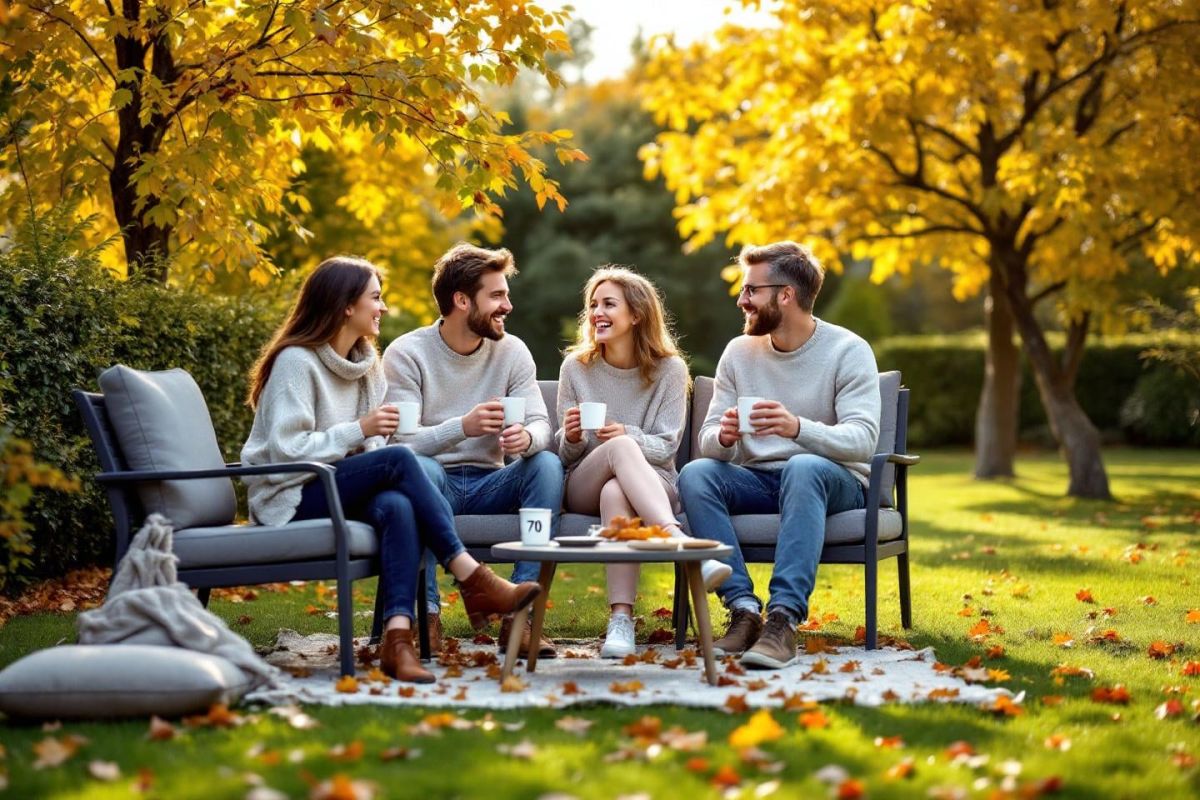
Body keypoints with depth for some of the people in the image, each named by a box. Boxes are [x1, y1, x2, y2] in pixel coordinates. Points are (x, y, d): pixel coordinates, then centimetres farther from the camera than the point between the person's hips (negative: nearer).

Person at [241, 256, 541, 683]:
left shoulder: (365, 362, 15)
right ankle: (472, 579, -27)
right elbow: (285, 450, -17)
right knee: (399, 459, -29)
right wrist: (359, 431, -20)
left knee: (397, 506, -31)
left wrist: (374, 437, -8)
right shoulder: (296, 361, -10)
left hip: (341, 490, 6)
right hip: (289, 499, -6)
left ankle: (398, 636, -43)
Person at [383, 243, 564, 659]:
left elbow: (541, 425, -5)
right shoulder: (405, 354, -8)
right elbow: (401, 441, -18)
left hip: (490, 484, 3)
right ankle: (427, 612, -30)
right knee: (420, 468, -36)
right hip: (435, 484, -3)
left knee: (548, 464, -25)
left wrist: (526, 438, -32)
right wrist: (463, 427, -36)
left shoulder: (512, 351, 3)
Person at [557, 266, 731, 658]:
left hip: (652, 482, -1)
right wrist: (571, 438, -17)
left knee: (616, 492, -41)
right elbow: (564, 455, 8)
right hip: (583, 487, 1)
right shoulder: (575, 368, 6)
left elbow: (666, 447, -4)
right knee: (620, 447, -38)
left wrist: (628, 435, -25)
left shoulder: (669, 370, 2)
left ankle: (621, 620, -53)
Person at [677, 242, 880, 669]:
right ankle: (743, 609, -31)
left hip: (835, 483, -4)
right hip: (759, 482, 4)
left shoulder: (848, 351, -6)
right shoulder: (739, 352, 7)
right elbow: (707, 440, 2)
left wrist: (798, 428, -38)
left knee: (803, 467, -38)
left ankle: (784, 619, -44)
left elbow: (862, 439, -19)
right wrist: (723, 437, -24)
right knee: (695, 474, -25)